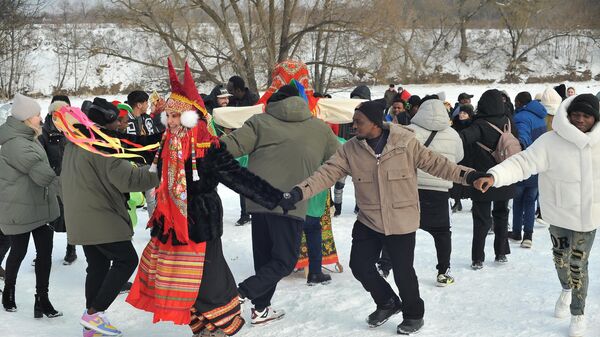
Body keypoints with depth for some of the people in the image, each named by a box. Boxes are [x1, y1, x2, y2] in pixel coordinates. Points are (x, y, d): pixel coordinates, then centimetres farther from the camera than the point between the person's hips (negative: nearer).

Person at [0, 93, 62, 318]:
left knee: (45, 251, 2)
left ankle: (42, 299, 7)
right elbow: (41, 173, -27)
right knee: (19, 252, 9)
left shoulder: (29, 139, 11)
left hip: (39, 206, 8)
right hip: (19, 210, -8)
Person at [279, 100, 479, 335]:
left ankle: (414, 314, 30)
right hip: (368, 221, 4)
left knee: (403, 271, 2)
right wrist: (299, 192, -22)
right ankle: (387, 303, 34)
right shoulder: (350, 149, -5)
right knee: (360, 266, 6)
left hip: (402, 221, -4)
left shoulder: (405, 141, -12)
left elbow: (433, 163, -7)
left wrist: (466, 175, -14)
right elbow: (328, 173, -10)